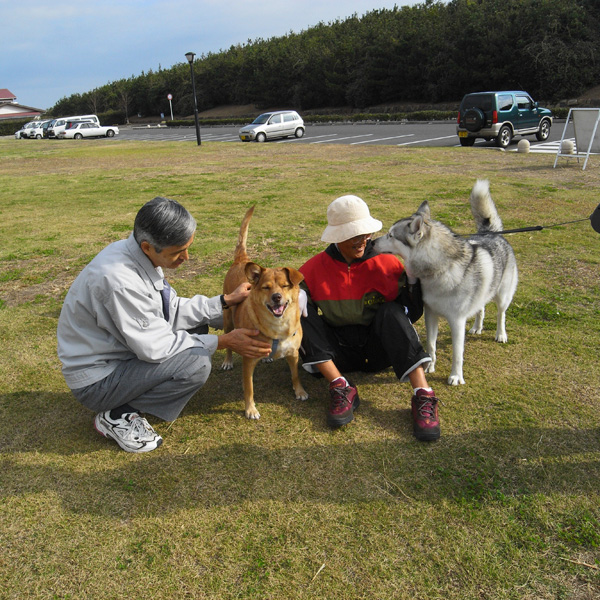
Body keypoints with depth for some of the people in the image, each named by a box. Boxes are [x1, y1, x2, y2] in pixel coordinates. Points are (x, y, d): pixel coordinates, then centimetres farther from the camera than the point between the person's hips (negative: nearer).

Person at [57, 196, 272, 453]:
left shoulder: (140, 255, -5)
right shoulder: (119, 281, -33)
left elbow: (173, 309, 4)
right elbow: (154, 346, -26)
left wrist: (226, 300, -2)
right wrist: (223, 341, -22)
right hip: (96, 381, -9)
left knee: (196, 326, 8)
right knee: (196, 364, -25)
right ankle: (116, 415, -4)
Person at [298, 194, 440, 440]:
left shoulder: (387, 263, -5)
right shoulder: (314, 268, -3)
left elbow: (411, 314, -3)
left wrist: (414, 276, -19)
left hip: (377, 348, -1)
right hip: (337, 351, 1)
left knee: (391, 312, -29)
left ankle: (423, 395, -36)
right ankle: (341, 388, -29)